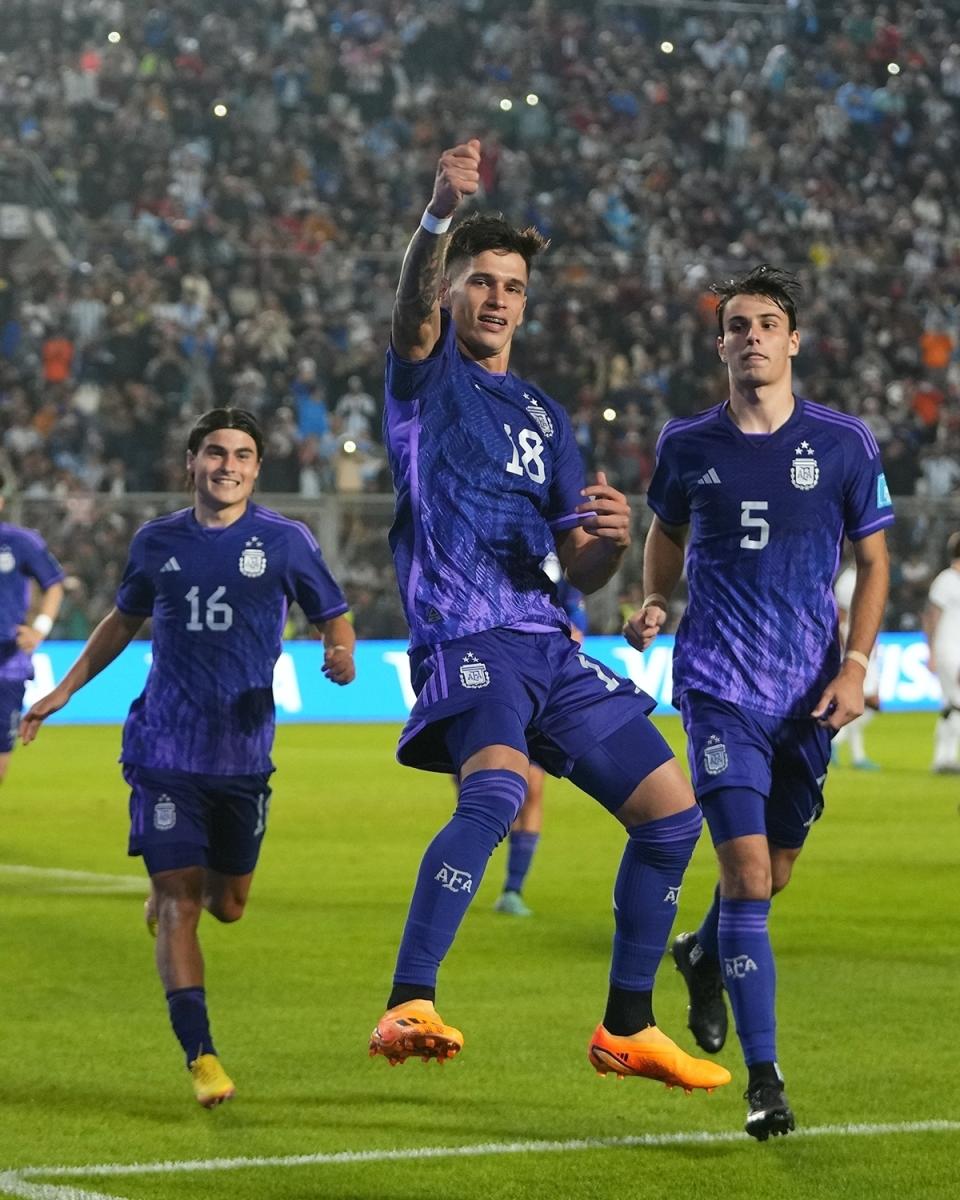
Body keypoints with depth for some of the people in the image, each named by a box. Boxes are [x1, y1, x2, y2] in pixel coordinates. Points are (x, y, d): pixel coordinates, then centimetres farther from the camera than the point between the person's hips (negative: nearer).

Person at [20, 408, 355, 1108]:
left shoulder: (285, 541, -1)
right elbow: (124, 621, 21)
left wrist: (342, 658, -16)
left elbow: (333, 618, 7)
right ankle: (201, 1057, -8)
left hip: (244, 753, 0)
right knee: (179, 904, -10)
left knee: (226, 906, 11)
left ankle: (168, 888, 47)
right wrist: (63, 692, 20)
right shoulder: (157, 543, 5)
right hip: (164, 749, 0)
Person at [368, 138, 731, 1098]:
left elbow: (580, 571, 16)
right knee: (498, 787, -34)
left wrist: (610, 540, -8)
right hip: (465, 641, -7)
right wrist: (441, 209, -38)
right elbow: (412, 304, -19)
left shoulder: (545, 417, 21)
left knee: (671, 809, 6)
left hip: (549, 648, 7)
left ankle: (627, 1027, 19)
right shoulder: (427, 374, 6)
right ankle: (406, 1009, -39)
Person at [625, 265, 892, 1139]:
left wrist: (857, 663, -5)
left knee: (773, 872, 13)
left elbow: (874, 560, 7)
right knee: (746, 871, -14)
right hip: (719, 684, -2)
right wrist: (655, 604, 1)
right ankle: (764, 1080, -9)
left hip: (809, 690, 2)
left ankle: (703, 955, 49)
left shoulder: (844, 443, -1)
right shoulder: (688, 445, 2)